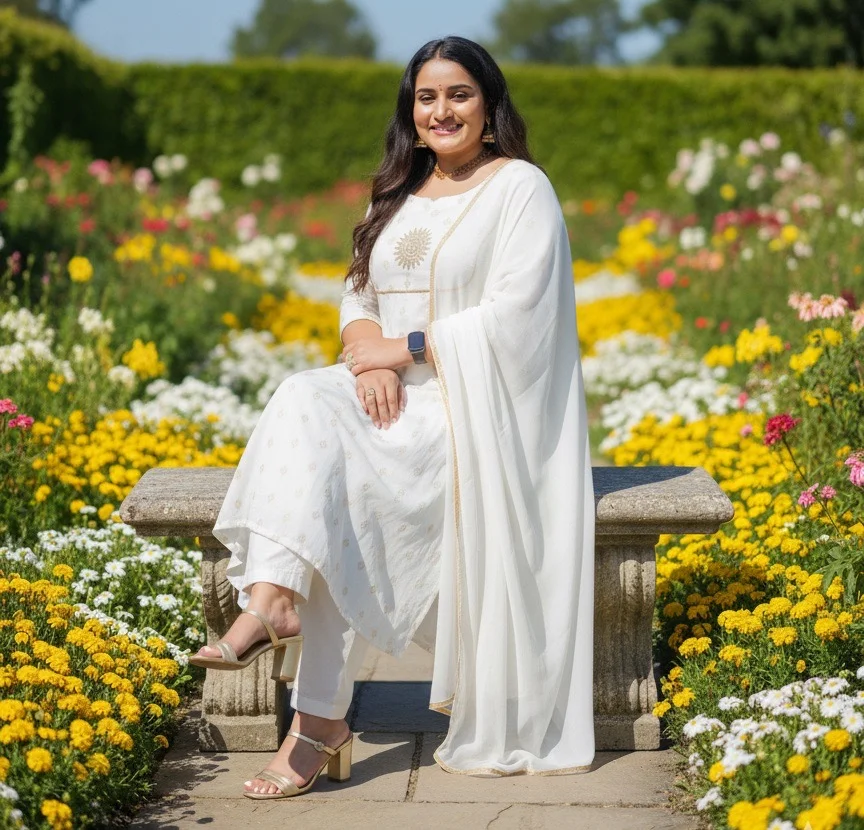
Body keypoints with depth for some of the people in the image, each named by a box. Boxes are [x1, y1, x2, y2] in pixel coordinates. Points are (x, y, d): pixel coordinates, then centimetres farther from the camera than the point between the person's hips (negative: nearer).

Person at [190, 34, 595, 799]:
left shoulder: (521, 189, -3)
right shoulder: (399, 195, 19)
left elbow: (511, 317, -14)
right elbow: (357, 295, 16)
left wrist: (405, 348, -15)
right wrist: (367, 347, -8)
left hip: (474, 402, -6)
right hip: (391, 392, 6)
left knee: (343, 483, -29)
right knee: (303, 405, -27)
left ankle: (321, 720, -28)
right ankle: (272, 601, -41)